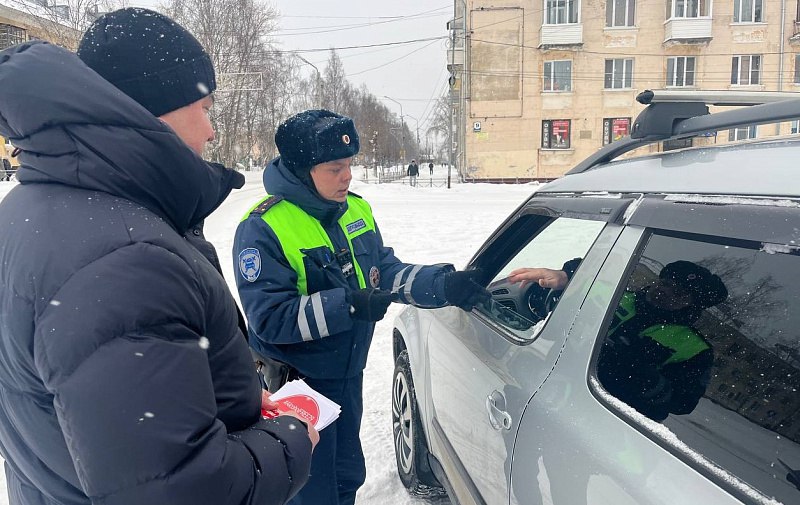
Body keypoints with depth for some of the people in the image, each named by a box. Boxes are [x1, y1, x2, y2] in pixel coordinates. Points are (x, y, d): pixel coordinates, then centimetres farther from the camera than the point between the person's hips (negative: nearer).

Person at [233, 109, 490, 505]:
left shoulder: (357, 211, 0)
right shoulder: (261, 229, -21)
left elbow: (387, 273, 1)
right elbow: (270, 317, -24)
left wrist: (446, 285, -14)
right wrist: (349, 305, -31)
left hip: (348, 376, 7)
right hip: (297, 384, -6)